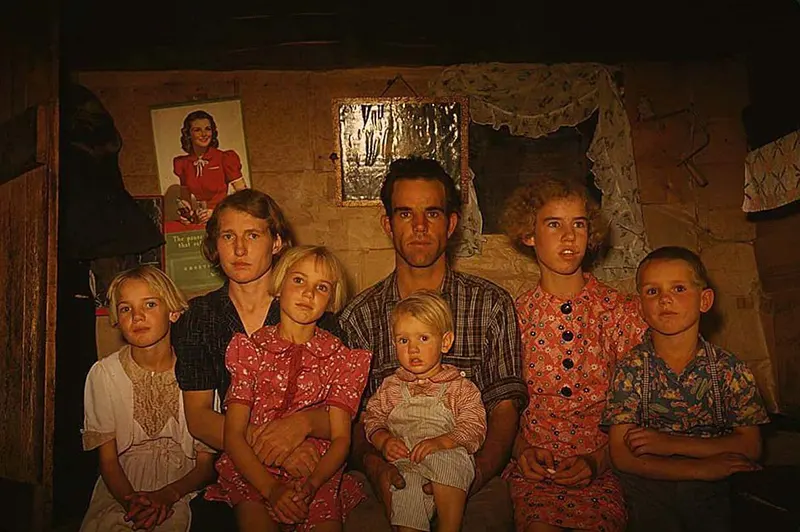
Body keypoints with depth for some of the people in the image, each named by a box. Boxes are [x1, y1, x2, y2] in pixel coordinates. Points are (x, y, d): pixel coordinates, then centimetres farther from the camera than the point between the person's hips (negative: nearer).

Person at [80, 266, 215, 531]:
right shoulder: (104, 373, 0)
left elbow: (207, 463, -1)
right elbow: (108, 459, 2)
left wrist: (168, 495, -18)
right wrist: (132, 500, -17)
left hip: (182, 491, -1)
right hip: (120, 492, 2)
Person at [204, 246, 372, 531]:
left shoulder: (341, 358, 5)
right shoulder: (249, 349, 3)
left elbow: (341, 439, 0)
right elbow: (233, 436, -2)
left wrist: (310, 486, -18)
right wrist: (272, 489, -15)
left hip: (318, 475, 1)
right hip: (253, 473, -1)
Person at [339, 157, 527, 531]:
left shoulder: (493, 304, 4)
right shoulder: (358, 315, 7)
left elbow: (505, 407, 0)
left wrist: (472, 475, -17)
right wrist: (375, 466, -16)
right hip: (387, 482, 0)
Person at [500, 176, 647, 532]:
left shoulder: (623, 310, 2)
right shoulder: (517, 315, 3)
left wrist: (597, 461, -10)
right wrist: (521, 450, -7)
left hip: (602, 466, 0)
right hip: (535, 466, 0)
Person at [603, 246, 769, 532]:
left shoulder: (729, 369, 1)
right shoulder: (631, 368, -5)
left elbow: (750, 446, -4)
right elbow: (622, 456, -9)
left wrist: (670, 443, -14)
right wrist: (700, 468, -17)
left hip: (715, 489, 2)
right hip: (650, 488, -2)